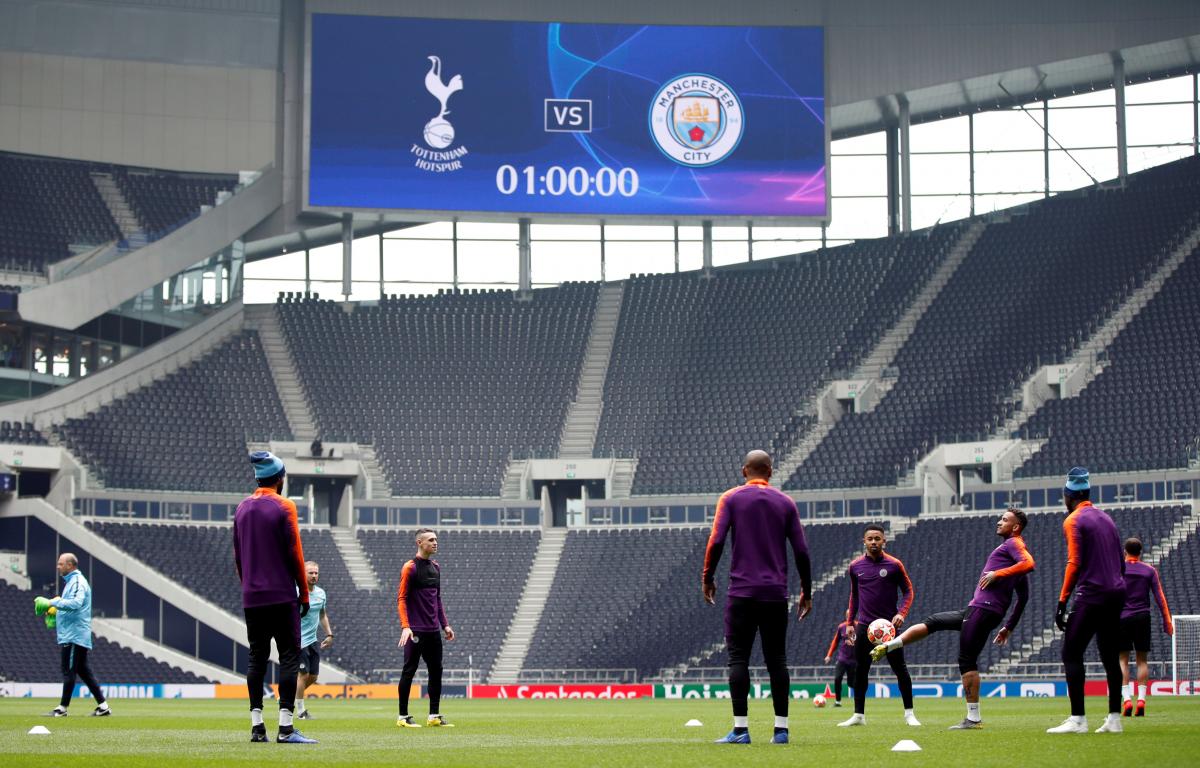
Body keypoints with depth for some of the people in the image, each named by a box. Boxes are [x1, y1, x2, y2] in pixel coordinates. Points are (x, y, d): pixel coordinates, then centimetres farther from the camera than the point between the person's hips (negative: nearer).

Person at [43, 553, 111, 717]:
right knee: (84, 671, 10)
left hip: (74, 635, -10)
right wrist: (56, 610, 12)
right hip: (70, 635, 10)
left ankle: (62, 708, -4)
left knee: (68, 671, -7)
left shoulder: (78, 582, -12)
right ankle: (102, 706, 10)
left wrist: (53, 602, -28)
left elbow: (76, 603, -29)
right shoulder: (71, 582, 20)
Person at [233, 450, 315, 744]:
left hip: (251, 597, 6)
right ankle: (285, 728, -13)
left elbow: (237, 556, 13)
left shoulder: (242, 508, 11)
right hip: (282, 596, -6)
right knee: (289, 657, -5)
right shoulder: (284, 507, -7)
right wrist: (304, 593, -2)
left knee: (256, 659, 9)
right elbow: (294, 553, -9)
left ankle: (257, 726, 7)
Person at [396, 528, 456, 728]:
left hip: (434, 631, 7)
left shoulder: (436, 567, 14)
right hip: (416, 630, -7)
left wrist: (445, 624, 17)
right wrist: (405, 627, -20)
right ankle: (403, 717, 3)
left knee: (436, 671, 7)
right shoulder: (410, 567, -8)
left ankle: (434, 716, 12)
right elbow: (401, 598, -11)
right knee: (409, 671, -2)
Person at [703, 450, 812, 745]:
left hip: (742, 591, -2)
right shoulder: (785, 502, 9)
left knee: (738, 658, -2)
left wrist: (707, 578, 4)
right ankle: (781, 729, 4)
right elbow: (801, 551, 6)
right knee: (776, 660, 7)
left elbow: (716, 541, -7)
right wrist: (806, 591, 14)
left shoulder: (731, 498, 2)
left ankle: (741, 729, -10)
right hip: (776, 593, 2)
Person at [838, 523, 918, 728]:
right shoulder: (855, 567, 6)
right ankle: (859, 715, 9)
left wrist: (901, 613, -13)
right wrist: (850, 622, 16)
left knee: (900, 669, -1)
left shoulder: (894, 565, -3)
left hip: (889, 625, -3)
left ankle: (909, 713, 6)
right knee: (860, 670, 2)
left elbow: (908, 591, 3)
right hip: (864, 626, 3)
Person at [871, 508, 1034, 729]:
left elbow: (1029, 563, -25)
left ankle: (974, 718, -11)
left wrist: (997, 574, -19)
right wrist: (1009, 627, 26)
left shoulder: (1013, 543, -2)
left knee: (966, 661, -10)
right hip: (977, 610, 10)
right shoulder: (1012, 548, 25)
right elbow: (1023, 598, 26)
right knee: (932, 622, 14)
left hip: (983, 609, -10)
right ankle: (886, 647, 17)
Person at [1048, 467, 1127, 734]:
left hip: (1092, 595, -8)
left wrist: (1062, 601, -13)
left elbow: (1075, 563, -14)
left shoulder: (1073, 521, -5)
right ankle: (1114, 719, 11)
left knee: (1071, 653, -6)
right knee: (1110, 657, 11)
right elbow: (1121, 563, 19)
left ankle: (1077, 719, -13)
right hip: (1116, 595, 8)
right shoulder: (1106, 518, 18)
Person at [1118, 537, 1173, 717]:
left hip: (1122, 618, -1)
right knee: (1142, 660, 7)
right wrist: (1167, 621, 4)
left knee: (1123, 659, 3)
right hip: (1143, 618, 1)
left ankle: (1127, 699, -11)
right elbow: (1159, 596, 1)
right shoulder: (1149, 570, 4)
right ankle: (1141, 699, -4)